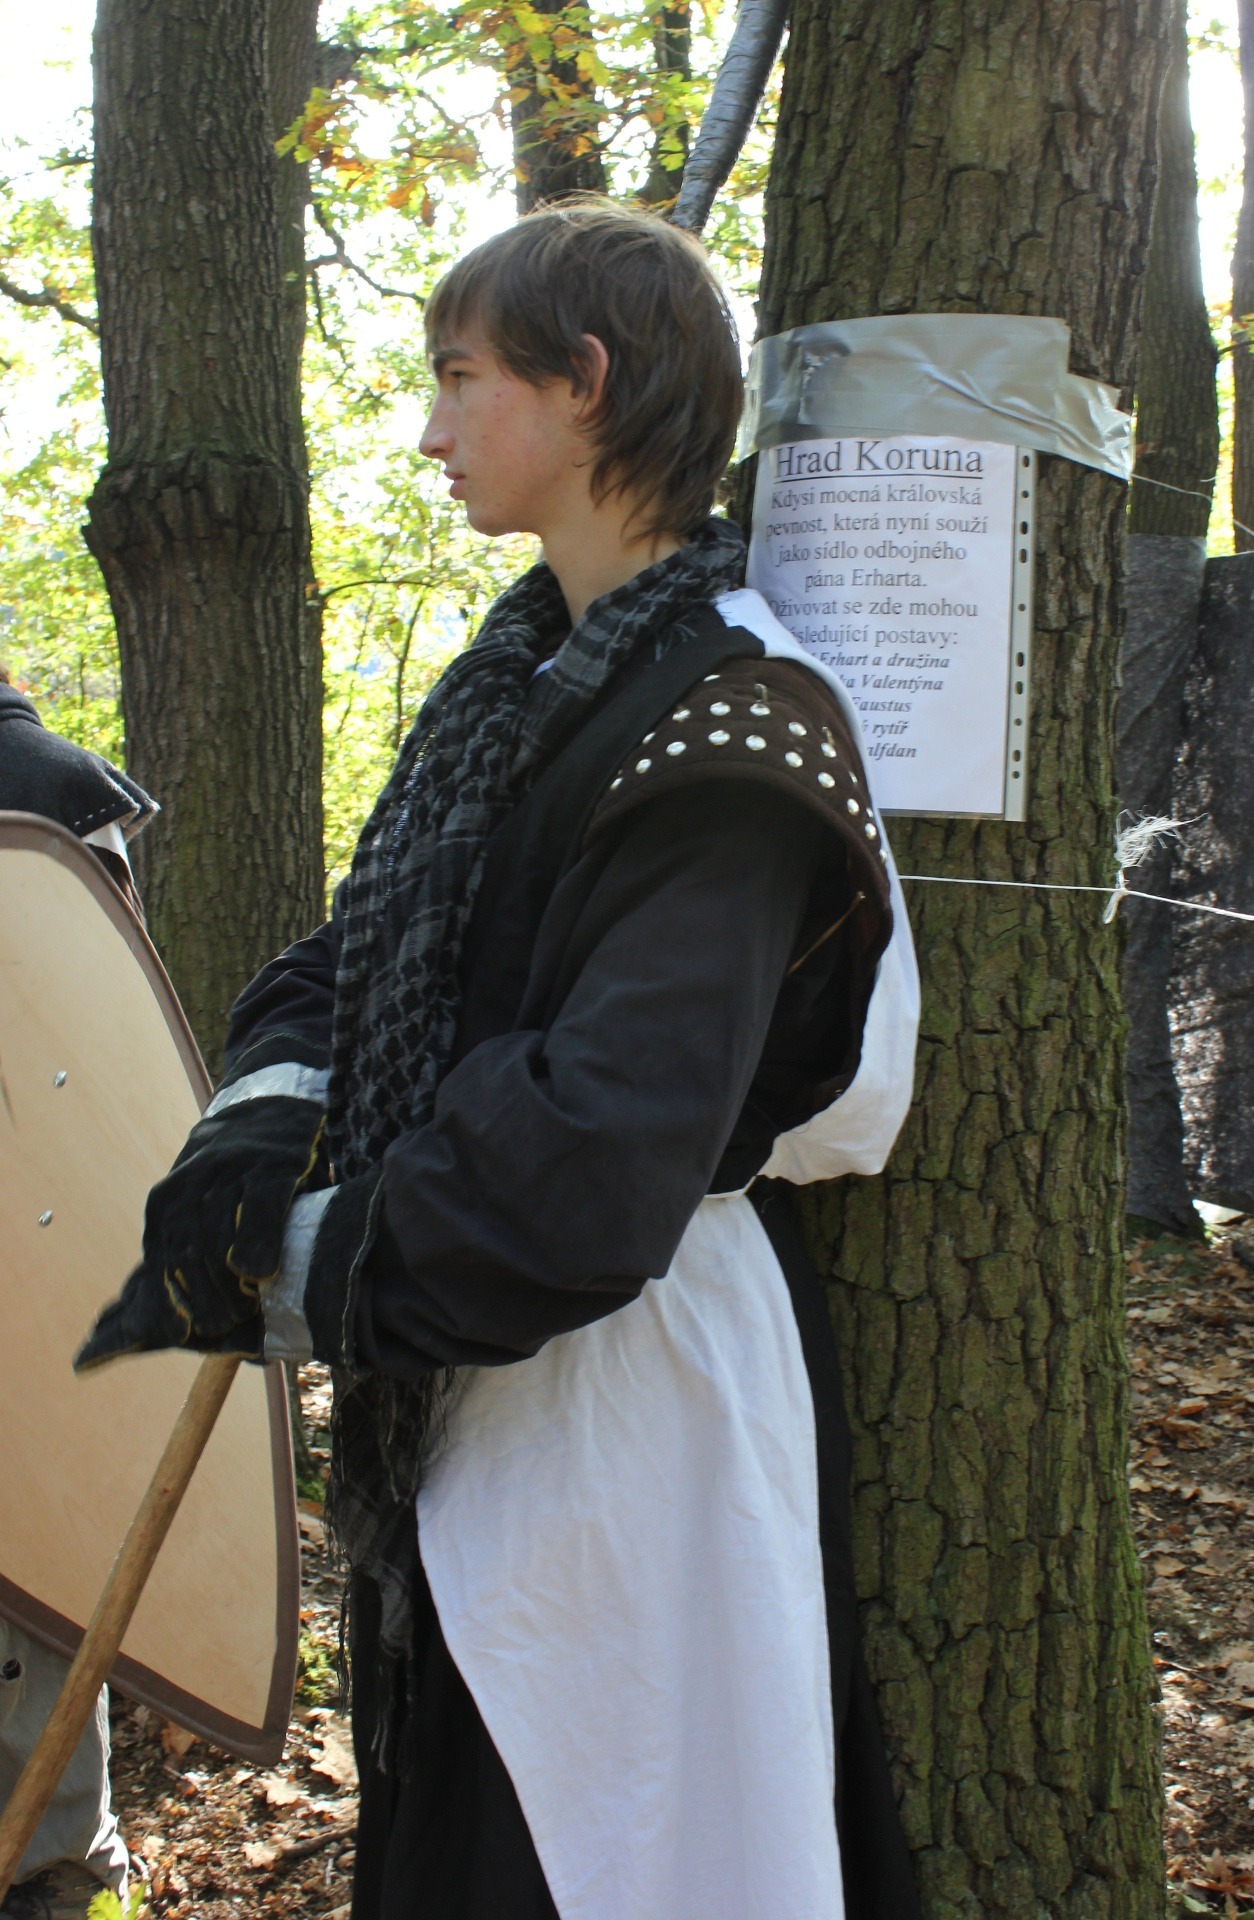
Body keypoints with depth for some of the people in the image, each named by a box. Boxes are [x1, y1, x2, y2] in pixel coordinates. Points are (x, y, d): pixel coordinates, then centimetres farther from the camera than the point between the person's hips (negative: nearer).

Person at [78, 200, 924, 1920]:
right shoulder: (523, 670, 9)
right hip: (458, 1396, 9)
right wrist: (266, 1120, -12)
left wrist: (287, 1267, -17)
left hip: (623, 1398, -8)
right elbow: (361, 950, 9)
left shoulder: (721, 715, -20)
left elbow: (601, 1156, -28)